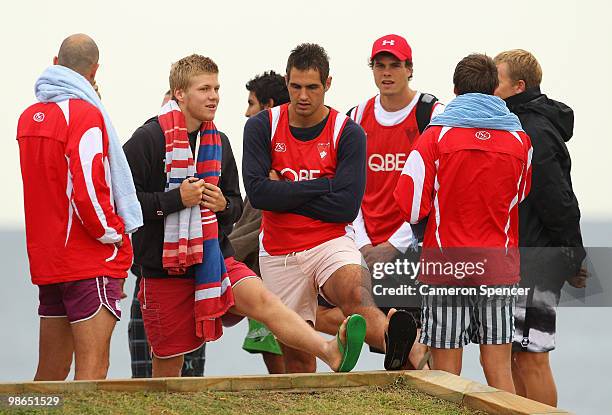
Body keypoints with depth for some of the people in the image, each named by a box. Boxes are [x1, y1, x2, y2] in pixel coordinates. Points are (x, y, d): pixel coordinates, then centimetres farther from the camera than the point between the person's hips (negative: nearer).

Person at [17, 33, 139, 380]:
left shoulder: (29, 117, 11)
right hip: (90, 261, -8)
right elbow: (89, 191, -19)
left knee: (51, 372, 13)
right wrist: (114, 234, -5)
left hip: (46, 259, 8)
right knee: (92, 371, -10)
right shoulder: (86, 114, -12)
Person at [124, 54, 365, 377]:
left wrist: (224, 205, -3)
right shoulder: (149, 139, -9)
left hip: (215, 258, 4)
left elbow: (236, 202, 21)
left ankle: (331, 352, -42)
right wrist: (176, 199, -20)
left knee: (261, 299, -23)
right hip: (164, 268, -3)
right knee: (167, 363, 4)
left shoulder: (218, 143, 12)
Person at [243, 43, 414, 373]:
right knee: (296, 357, 9)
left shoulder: (348, 133, -4)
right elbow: (257, 193, -13)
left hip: (330, 243, -3)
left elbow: (347, 207, -13)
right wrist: (323, 186, -13)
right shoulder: (262, 127, 0)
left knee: (355, 296, -35)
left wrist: (284, 193, -10)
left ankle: (402, 346, -59)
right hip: (278, 255, 3)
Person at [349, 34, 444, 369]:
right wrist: (363, 243, 2)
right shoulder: (358, 118, 12)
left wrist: (395, 244, -11)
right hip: (371, 250, 5)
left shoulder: (433, 115, -4)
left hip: (414, 244, -5)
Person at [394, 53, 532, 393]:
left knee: (446, 374, 2)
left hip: (445, 268, -2)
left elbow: (412, 208, -8)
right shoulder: (519, 139, 4)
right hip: (499, 269, 2)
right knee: (499, 370, 6)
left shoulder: (436, 135, -5)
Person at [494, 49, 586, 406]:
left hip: (534, 261, -10)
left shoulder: (534, 132, -15)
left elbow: (557, 201, -19)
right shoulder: (525, 124, 17)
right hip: (516, 260, 10)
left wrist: (574, 256, -14)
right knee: (515, 356, 12)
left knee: (529, 356, -8)